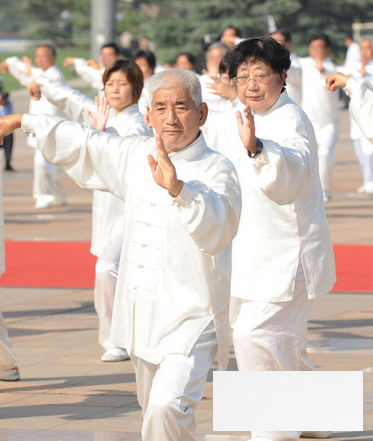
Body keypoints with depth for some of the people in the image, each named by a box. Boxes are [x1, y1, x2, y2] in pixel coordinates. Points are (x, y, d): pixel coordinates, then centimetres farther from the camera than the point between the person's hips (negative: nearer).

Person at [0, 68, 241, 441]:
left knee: (166, 407, -24)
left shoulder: (216, 170, -14)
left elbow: (217, 227, -34)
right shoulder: (135, 155, 7)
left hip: (191, 317, -7)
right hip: (141, 314, 7)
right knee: (154, 410, 19)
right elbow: (83, 143, 24)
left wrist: (177, 188, -51)